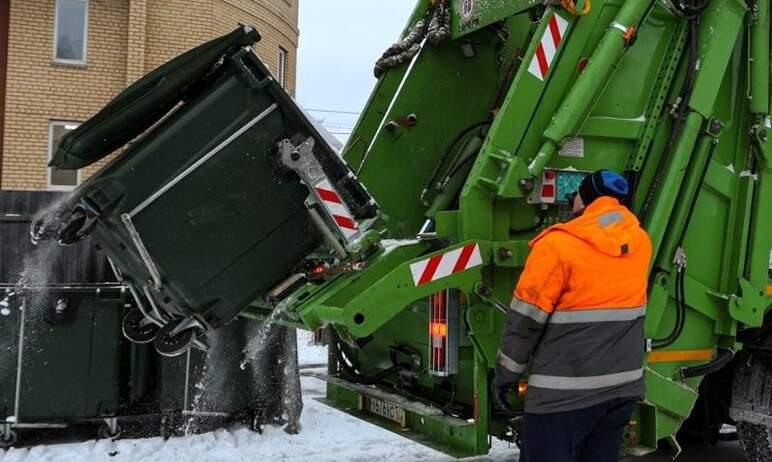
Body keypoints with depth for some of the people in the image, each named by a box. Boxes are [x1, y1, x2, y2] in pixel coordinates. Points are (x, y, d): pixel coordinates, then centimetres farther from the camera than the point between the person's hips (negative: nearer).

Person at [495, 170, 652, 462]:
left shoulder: (559, 244, -14)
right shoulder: (641, 243, 4)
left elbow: (526, 319, -11)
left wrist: (506, 373, 1)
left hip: (565, 392, -6)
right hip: (623, 387, 7)